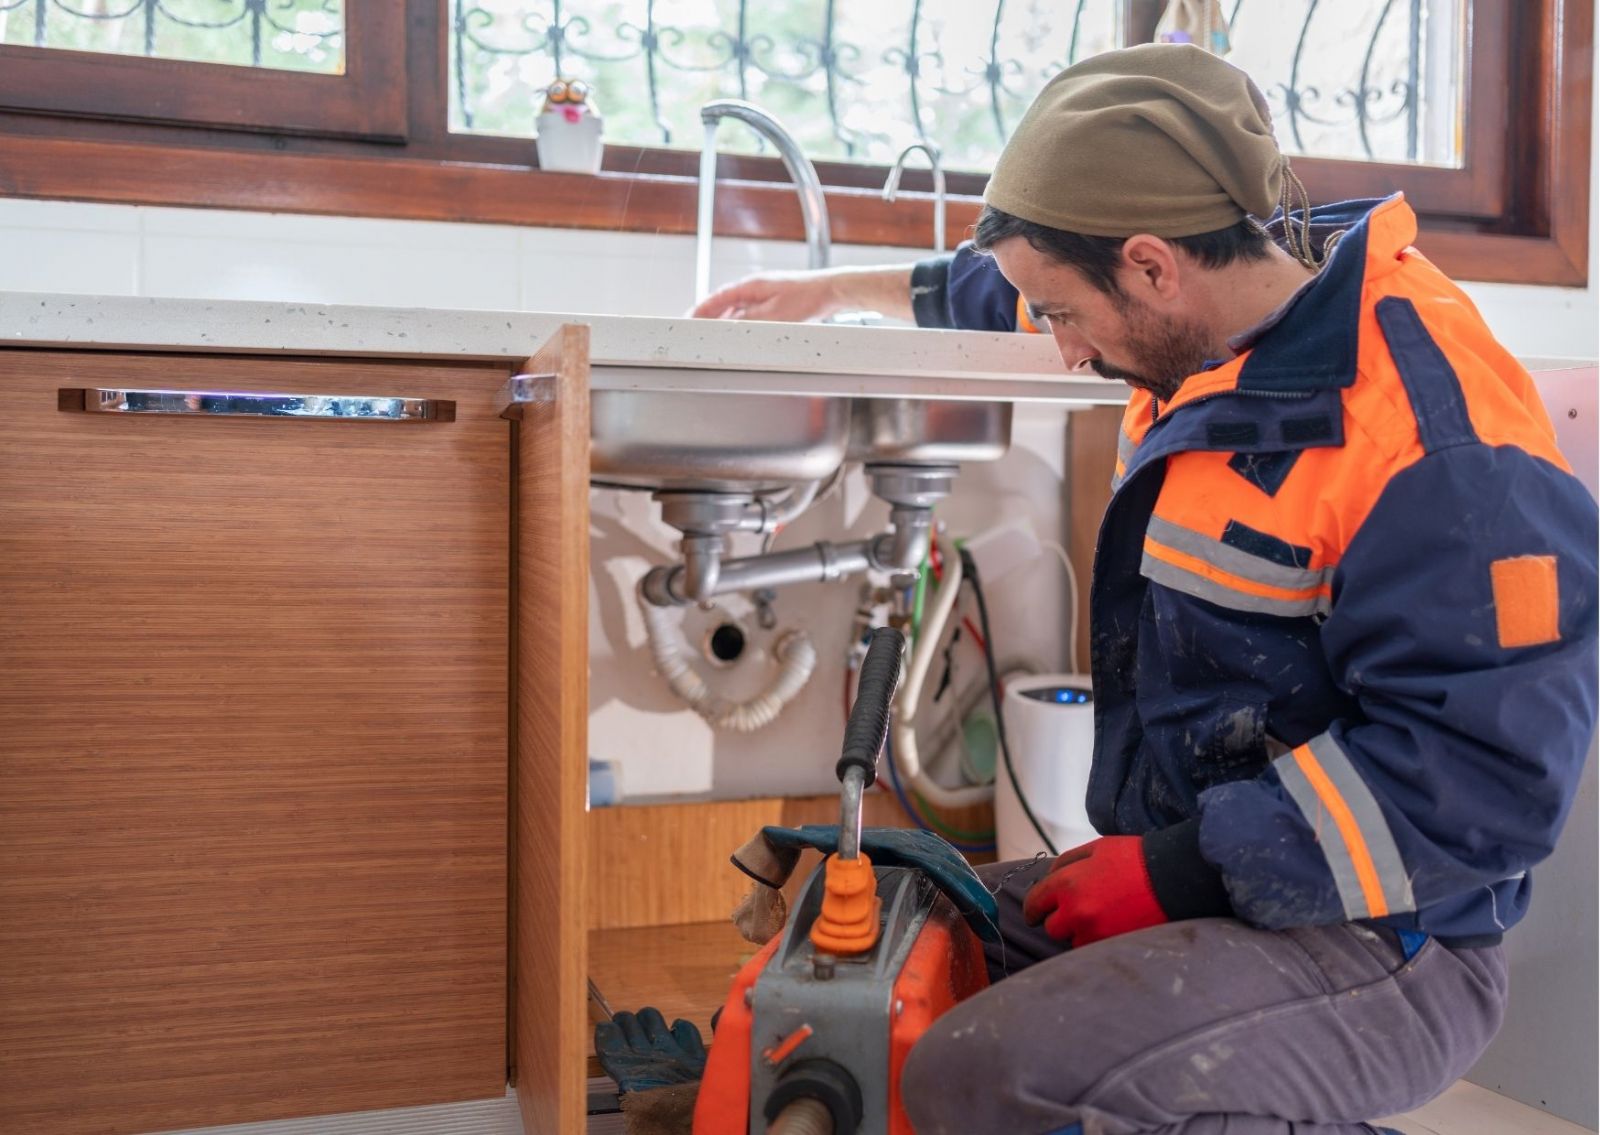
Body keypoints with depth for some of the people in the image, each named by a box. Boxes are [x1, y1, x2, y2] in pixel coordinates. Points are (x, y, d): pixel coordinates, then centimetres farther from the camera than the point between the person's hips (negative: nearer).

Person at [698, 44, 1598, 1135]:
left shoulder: (1440, 441, -24)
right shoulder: (1210, 321, 4)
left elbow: (1488, 777, -26)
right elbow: (1008, 287, 25)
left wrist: (1180, 870, -23)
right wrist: (837, 290, 31)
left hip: (1370, 948, -9)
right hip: (1188, 876, 9)